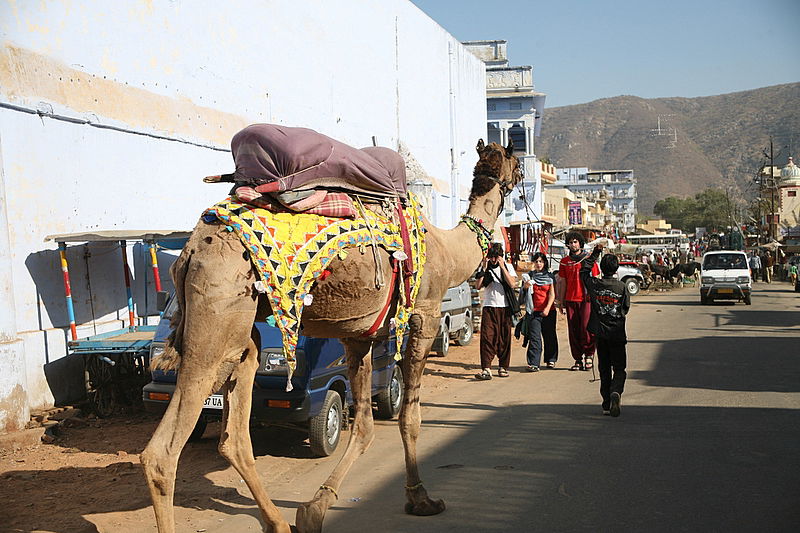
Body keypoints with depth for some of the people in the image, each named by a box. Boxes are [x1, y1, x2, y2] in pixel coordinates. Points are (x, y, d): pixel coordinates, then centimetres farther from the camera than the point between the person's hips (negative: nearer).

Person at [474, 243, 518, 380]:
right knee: (487, 337, -11)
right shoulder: (485, 268, 9)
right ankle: (486, 369, -14)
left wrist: (502, 267, -12)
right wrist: (484, 267, -9)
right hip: (489, 307, 0)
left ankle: (503, 367, 16)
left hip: (505, 307, 0)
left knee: (504, 338, 3)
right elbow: (479, 285, -5)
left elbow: (512, 284, -8)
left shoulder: (508, 266, 8)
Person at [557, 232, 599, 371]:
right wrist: (561, 302, 11)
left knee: (586, 327, -12)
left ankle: (589, 354, 7)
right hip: (570, 300, 3)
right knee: (573, 330, 4)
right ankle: (578, 359, 11)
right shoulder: (565, 262, 12)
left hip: (586, 299, -3)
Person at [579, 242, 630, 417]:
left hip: (600, 334, 2)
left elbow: (584, 270, 14)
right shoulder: (621, 287, -8)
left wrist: (595, 253, 15)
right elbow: (626, 307, 2)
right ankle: (615, 391, -23)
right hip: (617, 334, -2)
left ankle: (607, 404, 11)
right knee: (619, 369, 6)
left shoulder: (594, 284, -4)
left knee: (604, 370, 11)